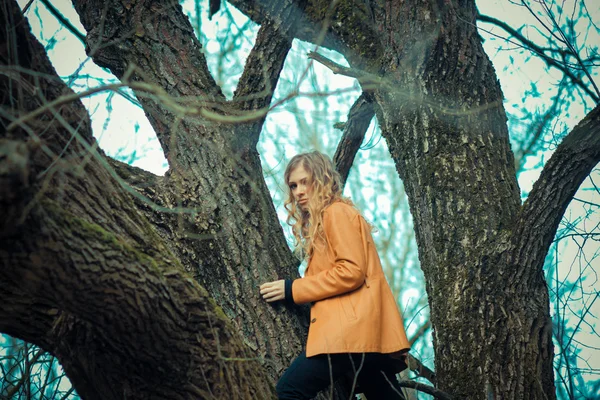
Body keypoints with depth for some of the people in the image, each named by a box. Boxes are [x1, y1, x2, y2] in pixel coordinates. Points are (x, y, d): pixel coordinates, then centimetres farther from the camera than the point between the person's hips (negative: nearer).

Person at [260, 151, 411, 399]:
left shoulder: (337, 213, -2)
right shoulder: (321, 222, 27)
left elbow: (352, 271, -14)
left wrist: (293, 290, -10)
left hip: (354, 328, -11)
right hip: (366, 332, 11)